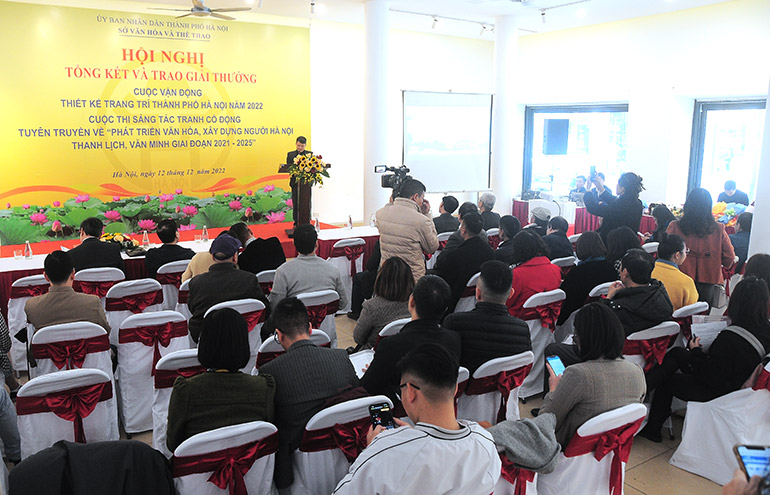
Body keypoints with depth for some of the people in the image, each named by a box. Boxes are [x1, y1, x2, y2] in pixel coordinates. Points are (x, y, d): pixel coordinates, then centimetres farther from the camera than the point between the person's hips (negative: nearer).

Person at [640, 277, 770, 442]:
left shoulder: (730, 338, -35)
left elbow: (711, 378, -26)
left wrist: (696, 351, -12)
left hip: (718, 392, -8)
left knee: (666, 380, 12)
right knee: (676, 353, 13)